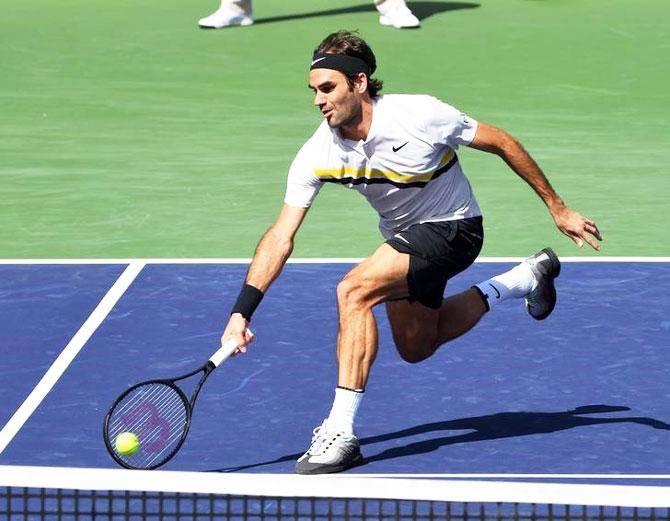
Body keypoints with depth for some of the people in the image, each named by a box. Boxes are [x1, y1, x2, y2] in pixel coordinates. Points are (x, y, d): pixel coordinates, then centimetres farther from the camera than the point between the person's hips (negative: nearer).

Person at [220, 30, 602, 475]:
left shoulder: (420, 115, -29)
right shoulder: (317, 155, -18)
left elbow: (502, 143, -15)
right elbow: (281, 237, -18)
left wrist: (558, 208, -8)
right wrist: (242, 312, -28)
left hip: (454, 228, -7)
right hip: (403, 236, 7)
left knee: (354, 291, -27)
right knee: (416, 348, 23)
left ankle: (341, 433, -24)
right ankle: (529, 277, 40)